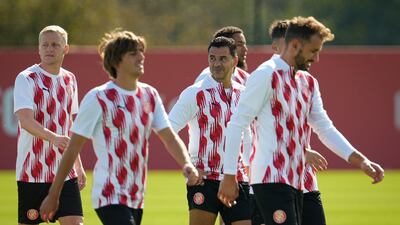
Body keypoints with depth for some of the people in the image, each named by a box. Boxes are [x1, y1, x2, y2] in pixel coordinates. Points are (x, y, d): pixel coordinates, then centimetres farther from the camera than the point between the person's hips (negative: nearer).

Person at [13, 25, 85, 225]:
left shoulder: (69, 79, 11)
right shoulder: (26, 79, -9)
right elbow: (26, 121, -23)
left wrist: (78, 165, 20)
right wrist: (54, 138, -40)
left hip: (65, 173, 5)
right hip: (31, 173, -5)